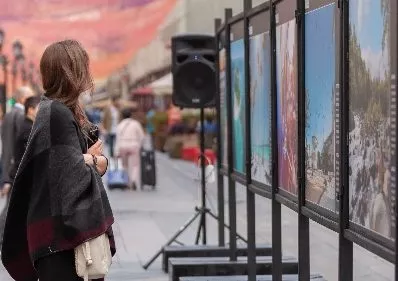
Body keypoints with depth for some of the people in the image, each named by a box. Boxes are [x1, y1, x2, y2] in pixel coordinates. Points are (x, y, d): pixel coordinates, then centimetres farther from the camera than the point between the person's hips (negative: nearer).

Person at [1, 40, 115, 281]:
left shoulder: (55, 110, 14)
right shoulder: (57, 114, -16)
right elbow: (74, 175, -20)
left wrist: (91, 160, -7)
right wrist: (94, 161, 0)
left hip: (65, 228, 10)